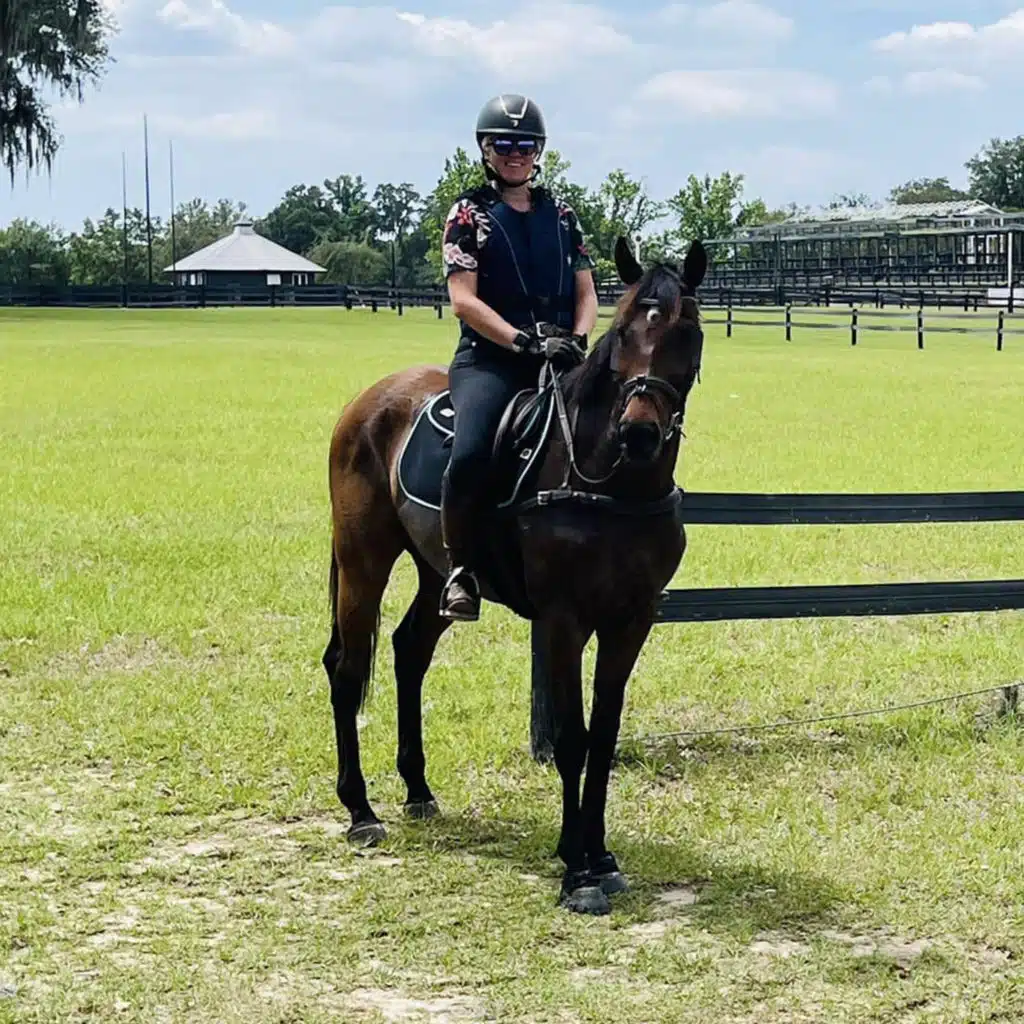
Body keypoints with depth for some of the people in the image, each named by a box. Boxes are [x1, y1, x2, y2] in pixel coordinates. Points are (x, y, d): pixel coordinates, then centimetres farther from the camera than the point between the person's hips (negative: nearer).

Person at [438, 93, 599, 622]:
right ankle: (459, 569, -12)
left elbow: (586, 293, 15)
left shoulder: (561, 214, 17)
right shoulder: (469, 214, 4)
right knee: (470, 454, -30)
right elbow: (464, 300, -6)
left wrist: (576, 342, -6)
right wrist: (526, 340, -18)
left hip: (559, 356, 4)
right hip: (489, 358, -4)